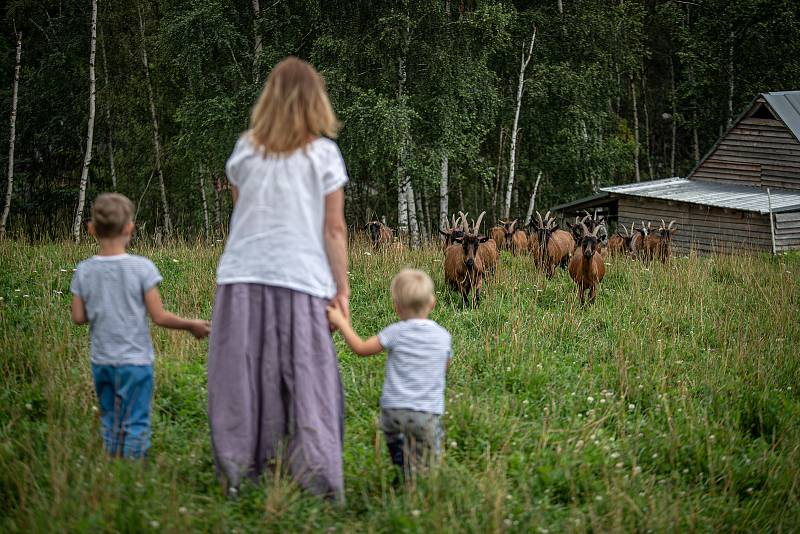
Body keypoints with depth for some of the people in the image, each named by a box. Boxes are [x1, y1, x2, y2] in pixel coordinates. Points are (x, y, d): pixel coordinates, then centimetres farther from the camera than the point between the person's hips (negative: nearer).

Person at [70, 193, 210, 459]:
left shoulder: (83, 271, -3)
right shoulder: (142, 267, -14)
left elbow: (78, 317, 0)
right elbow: (159, 317, -13)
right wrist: (192, 325, 2)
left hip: (101, 362, 4)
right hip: (134, 361, -4)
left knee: (110, 424, 16)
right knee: (135, 425, 3)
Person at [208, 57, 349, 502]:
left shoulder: (245, 149, 5)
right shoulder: (324, 153, -1)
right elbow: (334, 229, -1)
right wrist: (342, 287, 3)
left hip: (243, 277, 2)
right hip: (301, 281, -2)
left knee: (243, 381, 8)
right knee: (308, 383, 1)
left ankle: (240, 476, 10)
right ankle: (318, 480, -2)